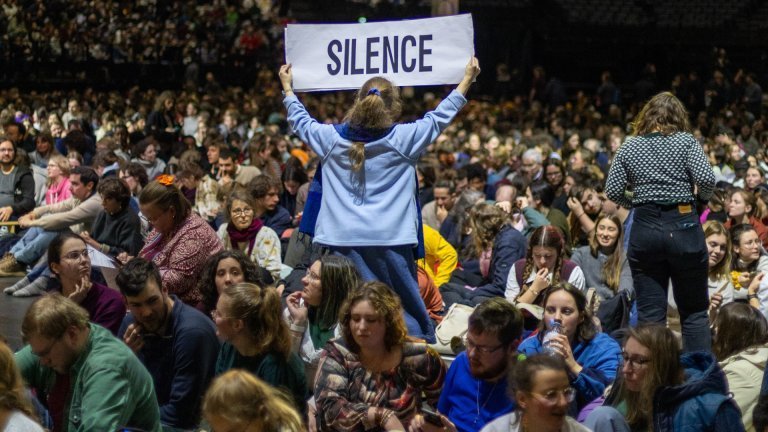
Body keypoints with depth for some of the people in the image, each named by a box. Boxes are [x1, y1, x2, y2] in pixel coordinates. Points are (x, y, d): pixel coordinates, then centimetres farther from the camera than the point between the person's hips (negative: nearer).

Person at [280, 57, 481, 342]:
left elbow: (301, 121, 20)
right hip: (390, 241, -2)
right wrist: (467, 79, 20)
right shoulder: (402, 139, -5)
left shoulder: (332, 138, 2)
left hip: (343, 241, 2)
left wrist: (287, 87, 37)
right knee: (407, 309, 6)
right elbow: (440, 117, 7)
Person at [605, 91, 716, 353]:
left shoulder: (630, 146, 5)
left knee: (649, 313, 7)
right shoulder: (685, 141, -1)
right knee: (694, 311, 8)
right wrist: (701, 198, 8)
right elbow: (706, 179, -13)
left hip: (644, 227, 2)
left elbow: (613, 191, 0)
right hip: (683, 225, -2)